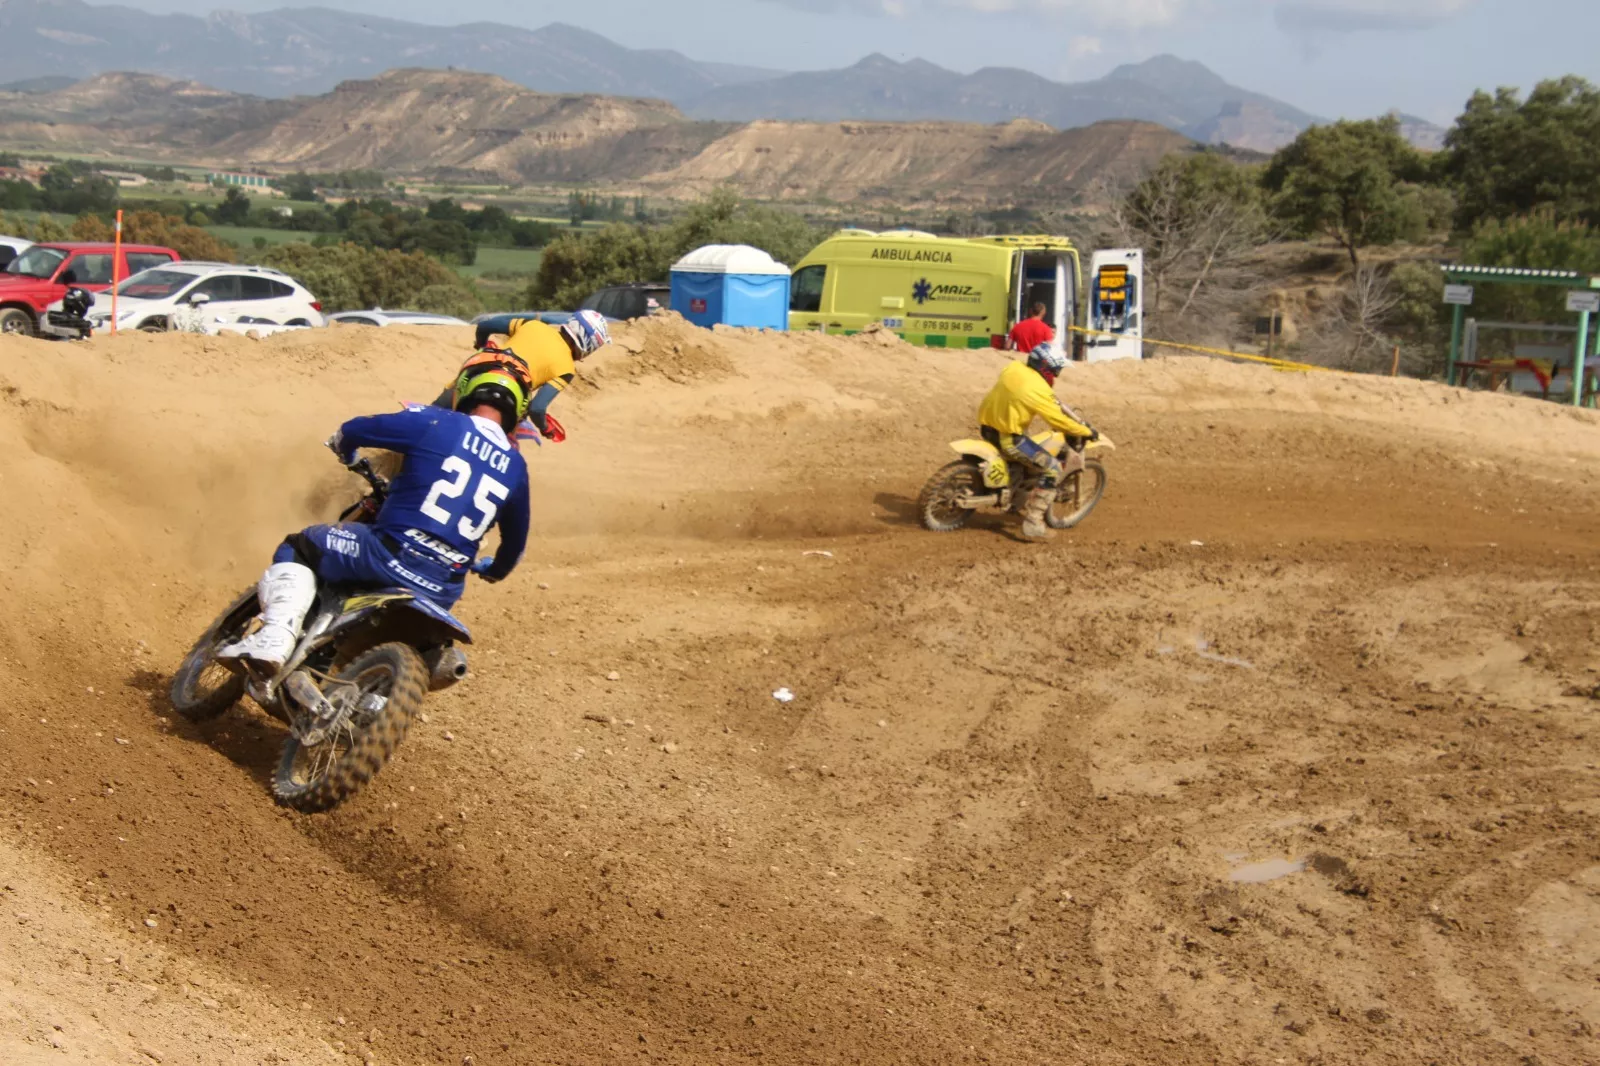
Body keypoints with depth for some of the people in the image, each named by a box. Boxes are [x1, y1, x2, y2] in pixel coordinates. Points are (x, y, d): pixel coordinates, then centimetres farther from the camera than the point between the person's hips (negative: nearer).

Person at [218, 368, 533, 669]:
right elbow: (516, 538, 23)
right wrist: (493, 570, 45)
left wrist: (347, 454, 33)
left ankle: (276, 637, -8)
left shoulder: (434, 423, -2)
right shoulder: (516, 467, 9)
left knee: (298, 548, 15)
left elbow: (350, 431, 8)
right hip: (442, 592, 5)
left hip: (390, 555, -5)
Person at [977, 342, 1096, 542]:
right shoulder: (1038, 389, -21)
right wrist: (1088, 432, -2)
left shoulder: (1014, 368, 2)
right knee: (1053, 469, -6)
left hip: (988, 424, 9)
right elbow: (1060, 421, -16)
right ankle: (1033, 524, -9)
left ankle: (1022, 501, 44)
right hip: (1007, 438, -9)